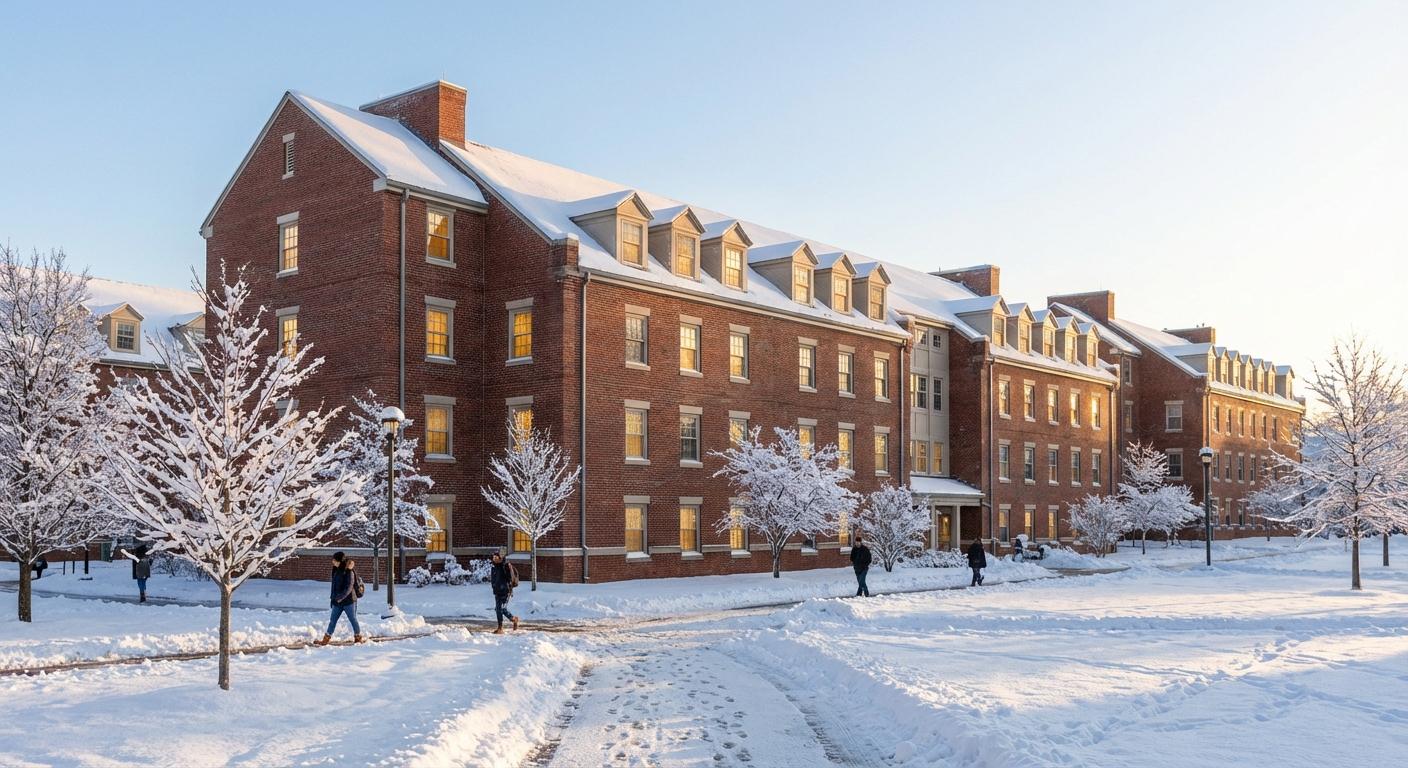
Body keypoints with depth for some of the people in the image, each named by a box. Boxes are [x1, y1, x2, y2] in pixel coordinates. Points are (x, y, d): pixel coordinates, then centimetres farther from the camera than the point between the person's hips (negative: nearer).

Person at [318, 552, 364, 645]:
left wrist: (340, 597, -23)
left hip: (349, 600, -7)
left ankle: (358, 637, 17)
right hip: (337, 602, 7)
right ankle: (326, 639, 6)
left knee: (353, 619, 4)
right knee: (333, 620, 5)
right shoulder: (337, 571, 8)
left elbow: (349, 587, -20)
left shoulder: (349, 572, -14)